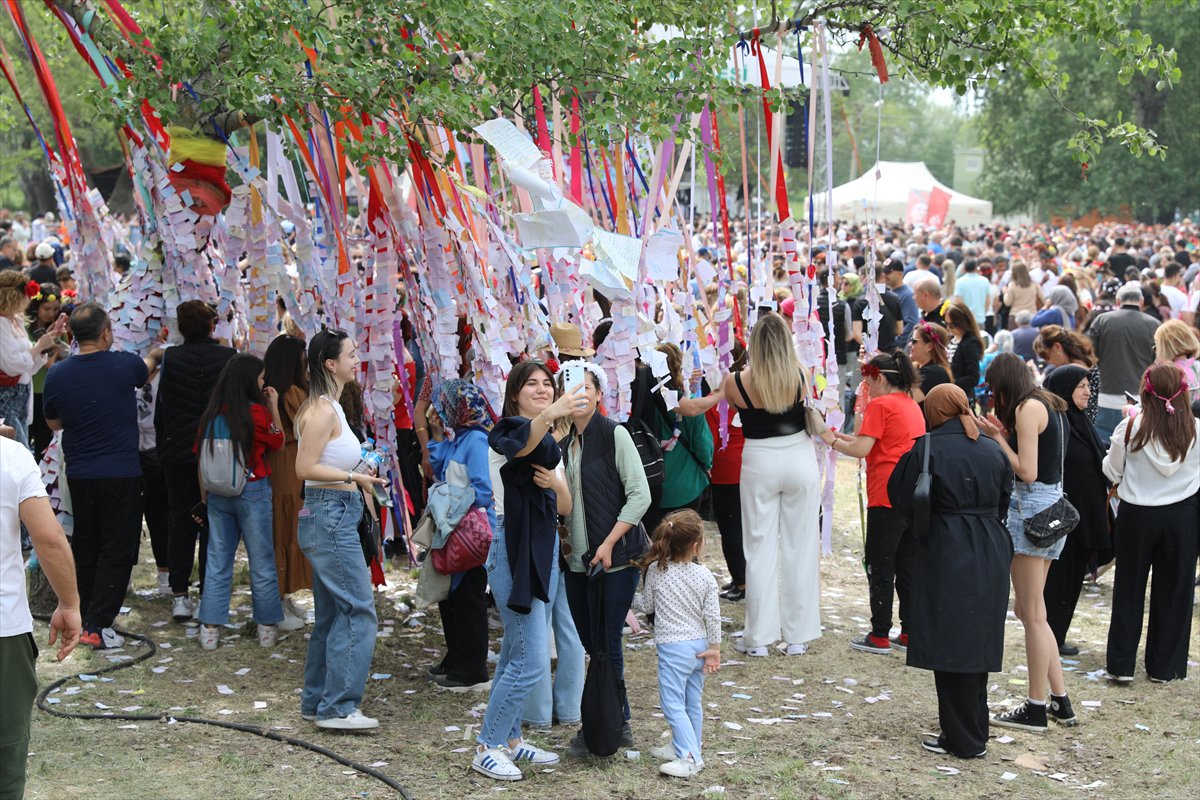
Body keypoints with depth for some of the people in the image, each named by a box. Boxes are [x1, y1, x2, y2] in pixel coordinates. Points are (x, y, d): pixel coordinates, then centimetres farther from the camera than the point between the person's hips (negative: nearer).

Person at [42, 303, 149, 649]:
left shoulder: (57, 374, -4)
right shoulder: (126, 365, -12)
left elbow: (53, 423, 11)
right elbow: (146, 374, 14)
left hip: (79, 475, 4)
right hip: (122, 474, -4)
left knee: (84, 546, 17)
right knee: (116, 550, 2)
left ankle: (80, 618, 24)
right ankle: (98, 626, -1)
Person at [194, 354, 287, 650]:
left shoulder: (211, 414, 0)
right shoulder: (257, 412, -12)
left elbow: (201, 456, 5)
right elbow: (278, 443, 4)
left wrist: (204, 494, 14)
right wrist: (274, 407, 8)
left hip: (218, 493, 4)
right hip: (252, 492, -4)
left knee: (217, 561, 10)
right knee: (261, 562, 7)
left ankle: (210, 629, 11)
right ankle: (267, 628, 14)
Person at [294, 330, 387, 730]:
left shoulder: (328, 407, 15)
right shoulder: (323, 411, -15)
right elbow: (304, 468, -20)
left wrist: (359, 477, 15)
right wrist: (354, 477, -22)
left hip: (333, 516, 11)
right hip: (331, 514, -11)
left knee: (332, 614, 14)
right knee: (359, 611, -9)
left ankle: (316, 701, 21)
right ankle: (338, 707, -6)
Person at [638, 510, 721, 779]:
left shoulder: (656, 571, -11)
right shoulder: (705, 576, -7)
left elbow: (647, 606, 1)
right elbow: (713, 616, -4)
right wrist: (714, 649, 4)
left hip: (673, 647, -4)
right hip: (700, 645, 4)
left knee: (673, 703, -3)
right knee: (693, 701, 17)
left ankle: (690, 757, -11)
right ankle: (685, 747, 30)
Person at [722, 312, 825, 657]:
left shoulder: (737, 382, -15)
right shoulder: (802, 376, -12)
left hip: (759, 464, -1)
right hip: (799, 460, 1)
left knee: (760, 550, 8)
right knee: (800, 548, 10)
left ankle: (759, 637, 11)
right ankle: (798, 636, 15)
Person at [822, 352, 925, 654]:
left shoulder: (880, 405, -9)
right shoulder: (912, 405, 16)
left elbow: (861, 450, -15)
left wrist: (833, 441, 0)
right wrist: (846, 437, 15)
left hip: (887, 497, -8)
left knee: (880, 566, 0)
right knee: (908, 566, 12)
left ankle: (880, 636, 3)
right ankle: (910, 633, 15)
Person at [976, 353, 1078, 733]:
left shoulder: (1028, 407, -12)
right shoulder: (1049, 405, 16)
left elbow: (1027, 472, -16)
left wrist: (997, 438, -6)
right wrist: (1004, 434, 14)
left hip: (1032, 506, -10)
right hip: (1053, 504, 10)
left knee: (1032, 613, -2)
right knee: (1028, 610, 15)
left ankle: (1036, 709, 5)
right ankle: (1060, 702, 17)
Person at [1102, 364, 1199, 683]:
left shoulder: (1131, 427, -13)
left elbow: (1112, 472, -1)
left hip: (1136, 515, 0)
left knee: (1129, 589, 12)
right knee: (1173, 591, 12)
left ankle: (1121, 664, 13)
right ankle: (1164, 667, 19)